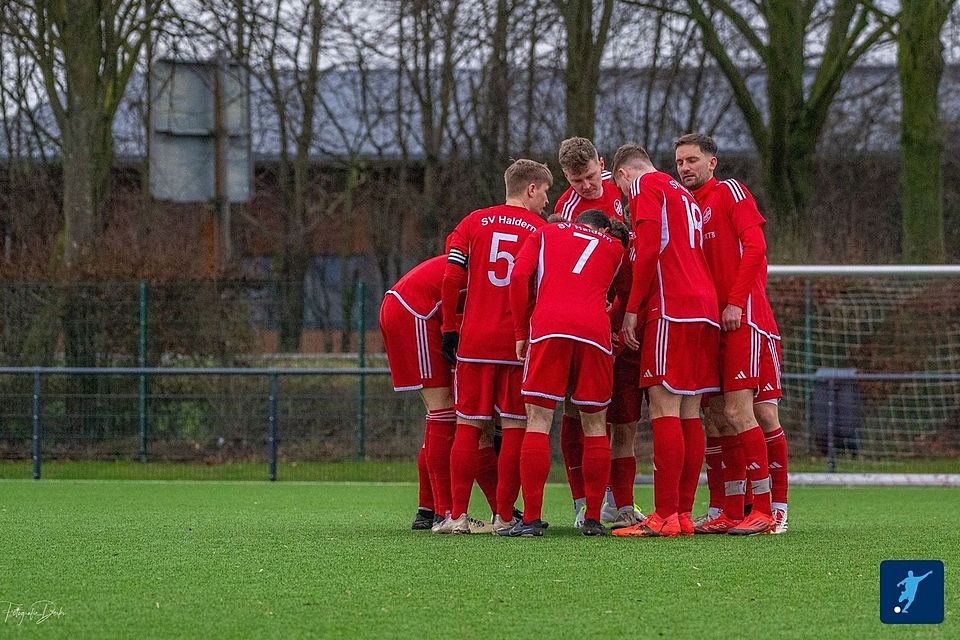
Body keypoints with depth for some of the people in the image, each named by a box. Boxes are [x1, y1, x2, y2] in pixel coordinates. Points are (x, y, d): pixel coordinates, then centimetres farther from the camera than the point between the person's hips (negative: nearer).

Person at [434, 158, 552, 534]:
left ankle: (457, 516, 3)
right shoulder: (542, 232, 1)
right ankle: (504, 516, 1)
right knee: (515, 427, 3)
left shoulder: (474, 223, 7)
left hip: (474, 341, 2)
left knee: (468, 426, 7)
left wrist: (450, 328, 7)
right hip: (520, 343, -2)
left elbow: (452, 278, 0)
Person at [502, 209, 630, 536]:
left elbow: (519, 277, 8)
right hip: (594, 328, 1)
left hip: (548, 326, -1)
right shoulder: (613, 247, 26)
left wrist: (521, 333, 12)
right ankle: (593, 519, 10)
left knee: (539, 421, -1)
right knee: (595, 425, 11)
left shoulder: (545, 233, 23)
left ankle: (531, 519, -7)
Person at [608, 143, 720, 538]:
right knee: (689, 414, 7)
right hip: (705, 307, 9)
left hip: (672, 309, -9)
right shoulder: (683, 194, 27)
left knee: (664, 408, -12)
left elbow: (649, 249, -10)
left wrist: (631, 309, -7)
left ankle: (665, 517, -18)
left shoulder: (644, 185, 2)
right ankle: (684, 514, 5)